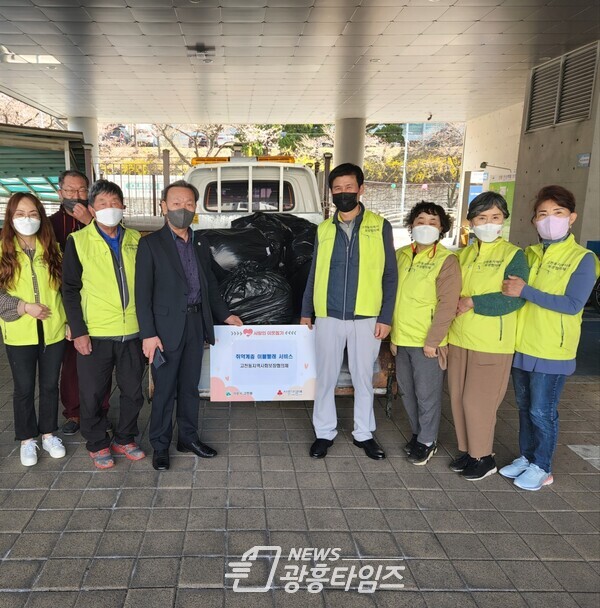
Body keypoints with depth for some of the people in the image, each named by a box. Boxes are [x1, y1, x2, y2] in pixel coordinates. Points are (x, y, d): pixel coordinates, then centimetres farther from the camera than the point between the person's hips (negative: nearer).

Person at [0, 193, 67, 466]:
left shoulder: (52, 249, 3)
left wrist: (68, 320, 3)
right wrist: (24, 307, -16)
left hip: (53, 331, 2)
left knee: (50, 385, 13)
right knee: (24, 389, 9)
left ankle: (48, 434, 29)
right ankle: (27, 440, 25)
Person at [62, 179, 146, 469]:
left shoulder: (135, 239, 6)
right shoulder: (78, 241, -3)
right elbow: (70, 290, -4)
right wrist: (78, 331, -9)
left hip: (132, 331, 3)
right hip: (94, 333, -3)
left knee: (133, 391, 12)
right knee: (92, 394, 8)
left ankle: (125, 439, 32)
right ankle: (97, 445, 28)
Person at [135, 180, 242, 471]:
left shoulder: (201, 243, 11)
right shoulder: (151, 244, -7)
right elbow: (143, 293, -10)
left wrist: (225, 315, 16)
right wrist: (148, 334, -14)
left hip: (196, 325, 5)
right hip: (167, 327, -5)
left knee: (190, 386, 16)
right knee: (164, 389, 6)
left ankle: (188, 437, 31)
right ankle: (160, 446, 21)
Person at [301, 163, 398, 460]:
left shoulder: (379, 226, 0)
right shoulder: (324, 229, 7)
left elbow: (390, 275, 0)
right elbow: (314, 273, 12)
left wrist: (385, 316, -6)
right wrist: (306, 312, 10)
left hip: (366, 317, -2)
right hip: (328, 316, 2)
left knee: (363, 378, 10)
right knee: (325, 377, 9)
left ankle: (363, 433, 26)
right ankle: (324, 432, 24)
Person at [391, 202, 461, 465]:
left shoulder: (446, 260, -9)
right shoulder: (401, 255, 8)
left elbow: (448, 304, -13)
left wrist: (432, 341, -16)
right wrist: (393, 333, 13)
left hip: (427, 342, -6)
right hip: (402, 339, 6)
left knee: (427, 394, 5)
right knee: (407, 391, 16)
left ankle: (427, 441, 23)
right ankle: (417, 433, 35)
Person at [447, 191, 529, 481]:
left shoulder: (513, 255, -6)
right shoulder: (463, 255, 10)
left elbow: (516, 299, -16)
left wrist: (473, 302, -16)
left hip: (492, 343, -6)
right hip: (459, 339, 6)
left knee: (478, 401, 0)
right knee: (458, 397, 11)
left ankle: (484, 456, 19)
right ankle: (467, 449, 29)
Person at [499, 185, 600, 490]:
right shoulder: (528, 254, 7)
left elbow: (572, 304, -20)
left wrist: (525, 291, -24)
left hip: (552, 351, -5)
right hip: (521, 346, 5)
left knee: (542, 412, 4)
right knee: (524, 407, 16)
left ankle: (542, 467, 22)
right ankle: (526, 457, 32)